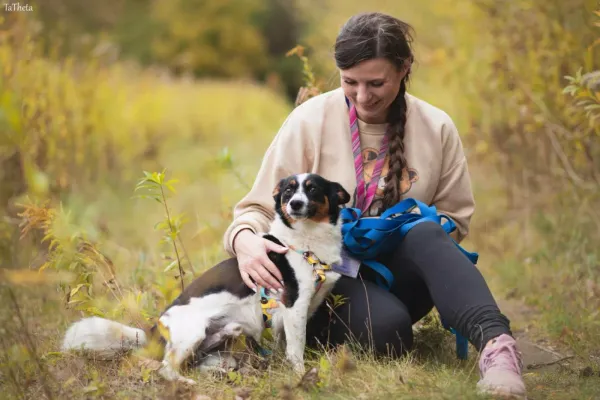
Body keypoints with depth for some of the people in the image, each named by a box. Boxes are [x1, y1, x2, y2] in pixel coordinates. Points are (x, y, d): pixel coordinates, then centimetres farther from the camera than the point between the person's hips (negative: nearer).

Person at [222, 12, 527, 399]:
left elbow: (456, 221, 6)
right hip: (331, 272, -2)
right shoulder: (311, 120, -7)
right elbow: (260, 207, -6)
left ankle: (495, 342, -48)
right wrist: (245, 240, -30)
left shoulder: (436, 128, -2)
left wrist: (406, 229, -16)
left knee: (426, 234, -34)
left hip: (399, 274, 2)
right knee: (386, 324, -37)